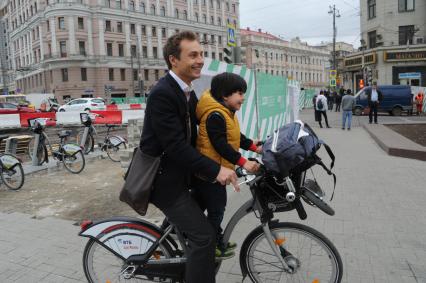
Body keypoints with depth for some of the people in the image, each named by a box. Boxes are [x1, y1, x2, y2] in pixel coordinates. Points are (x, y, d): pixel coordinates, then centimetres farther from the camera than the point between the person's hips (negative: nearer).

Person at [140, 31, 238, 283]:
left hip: (177, 174, 10)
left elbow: (194, 135, 11)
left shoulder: (187, 92, 7)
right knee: (204, 235, -9)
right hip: (162, 178, -10)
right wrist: (215, 170, -28)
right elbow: (176, 145, -27)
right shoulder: (162, 94, -22)